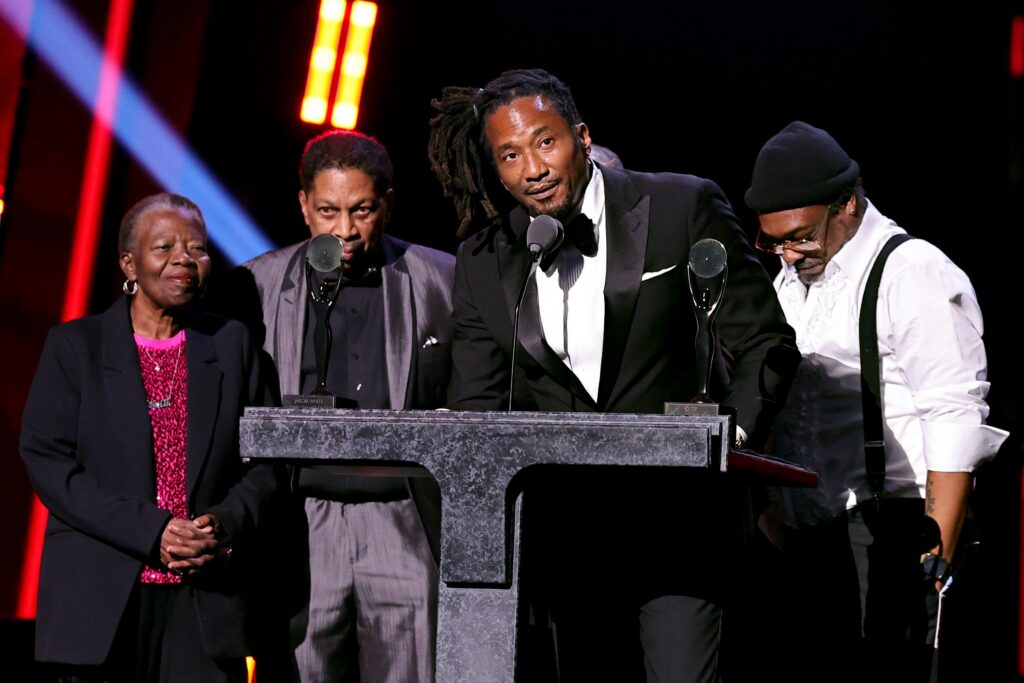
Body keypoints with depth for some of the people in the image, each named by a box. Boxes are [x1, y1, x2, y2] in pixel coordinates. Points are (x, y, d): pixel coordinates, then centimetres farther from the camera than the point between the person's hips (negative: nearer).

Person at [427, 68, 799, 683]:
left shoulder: (684, 208, -4)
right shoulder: (483, 260, 6)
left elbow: (766, 344, -1)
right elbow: (477, 403, 9)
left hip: (674, 516, -3)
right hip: (561, 527, 4)